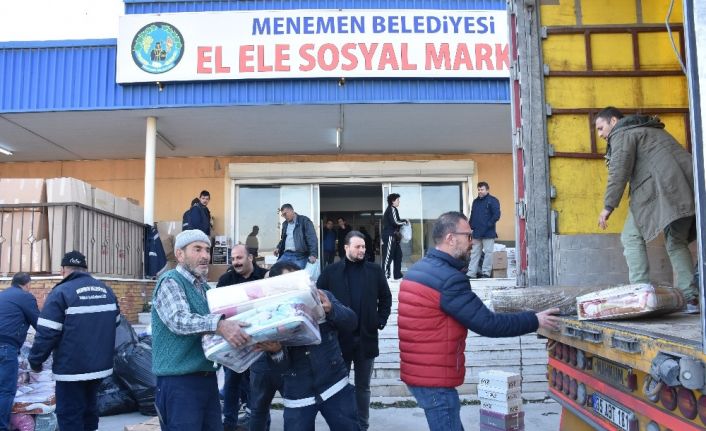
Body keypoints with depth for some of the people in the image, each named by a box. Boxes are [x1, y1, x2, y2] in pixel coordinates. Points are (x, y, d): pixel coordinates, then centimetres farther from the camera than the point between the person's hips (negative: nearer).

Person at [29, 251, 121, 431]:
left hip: (72, 368, -6)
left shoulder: (61, 292, -12)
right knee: (89, 408, 20)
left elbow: (46, 333, -16)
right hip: (101, 364, 6)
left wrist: (35, 361, -4)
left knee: (70, 416, 2)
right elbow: (115, 323, 20)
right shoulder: (106, 290, 8)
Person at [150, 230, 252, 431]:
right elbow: (179, 320, -25)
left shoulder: (205, 287, 16)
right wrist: (218, 325, -40)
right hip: (179, 381, -8)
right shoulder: (170, 281, -9)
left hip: (207, 377, 8)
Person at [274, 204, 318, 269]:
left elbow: (312, 238, -11)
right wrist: (278, 247, 11)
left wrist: (313, 254, -22)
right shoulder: (285, 224, 19)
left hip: (300, 255, -6)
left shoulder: (304, 220, -3)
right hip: (286, 254, 6)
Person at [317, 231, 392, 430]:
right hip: (339, 338, -1)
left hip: (366, 338, 1)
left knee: (363, 386, 12)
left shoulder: (375, 271, 3)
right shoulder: (331, 272, -2)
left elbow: (386, 298, 12)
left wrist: (380, 321, 3)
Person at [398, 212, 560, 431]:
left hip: (419, 371, 10)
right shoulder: (448, 279, -21)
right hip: (435, 378, -9)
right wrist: (535, 320, -9)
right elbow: (487, 324, -19)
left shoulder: (417, 270, 9)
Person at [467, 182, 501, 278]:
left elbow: (496, 215, -11)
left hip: (488, 233, -6)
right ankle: (471, 273, 7)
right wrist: (471, 226, 9)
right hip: (476, 233, 6)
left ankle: (486, 273, 6)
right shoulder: (475, 201, 17)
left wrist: (488, 225, -15)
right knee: (474, 253, 6)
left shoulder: (493, 200, -4)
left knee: (488, 253, -1)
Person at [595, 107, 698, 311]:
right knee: (677, 242, 13)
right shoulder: (651, 130, 33)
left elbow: (620, 170, -7)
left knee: (632, 237, -1)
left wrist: (608, 206, -8)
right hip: (686, 186, 8)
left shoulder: (622, 133, 6)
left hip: (659, 190, -8)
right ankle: (690, 298, 6)